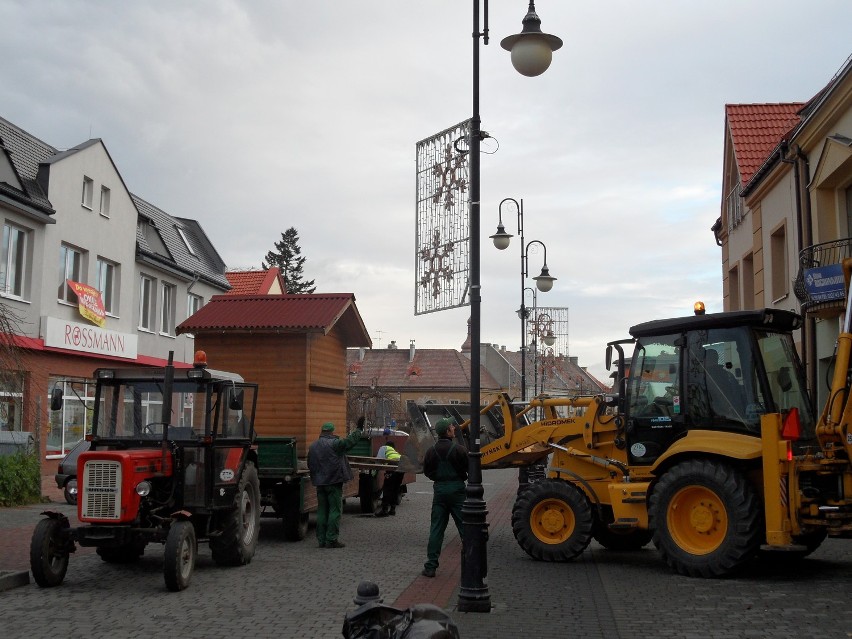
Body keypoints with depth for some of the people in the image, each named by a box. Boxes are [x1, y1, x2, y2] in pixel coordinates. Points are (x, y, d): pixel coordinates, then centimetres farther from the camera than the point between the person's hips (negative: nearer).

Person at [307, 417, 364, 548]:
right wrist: (359, 428, -6)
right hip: (333, 482, -7)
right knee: (335, 509, -2)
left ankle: (322, 539, 11)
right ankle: (332, 539, -5)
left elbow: (310, 466, 18)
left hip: (320, 483, 7)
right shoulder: (334, 444, -12)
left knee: (322, 510, 10)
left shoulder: (312, 446, 12)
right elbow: (349, 442, -17)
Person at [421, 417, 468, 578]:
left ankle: (431, 566, 6)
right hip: (457, 490, -3)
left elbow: (427, 471, 8)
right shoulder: (459, 450, -13)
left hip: (439, 490, 4)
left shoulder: (431, 451, 0)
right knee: (465, 528, 6)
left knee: (436, 529, 7)